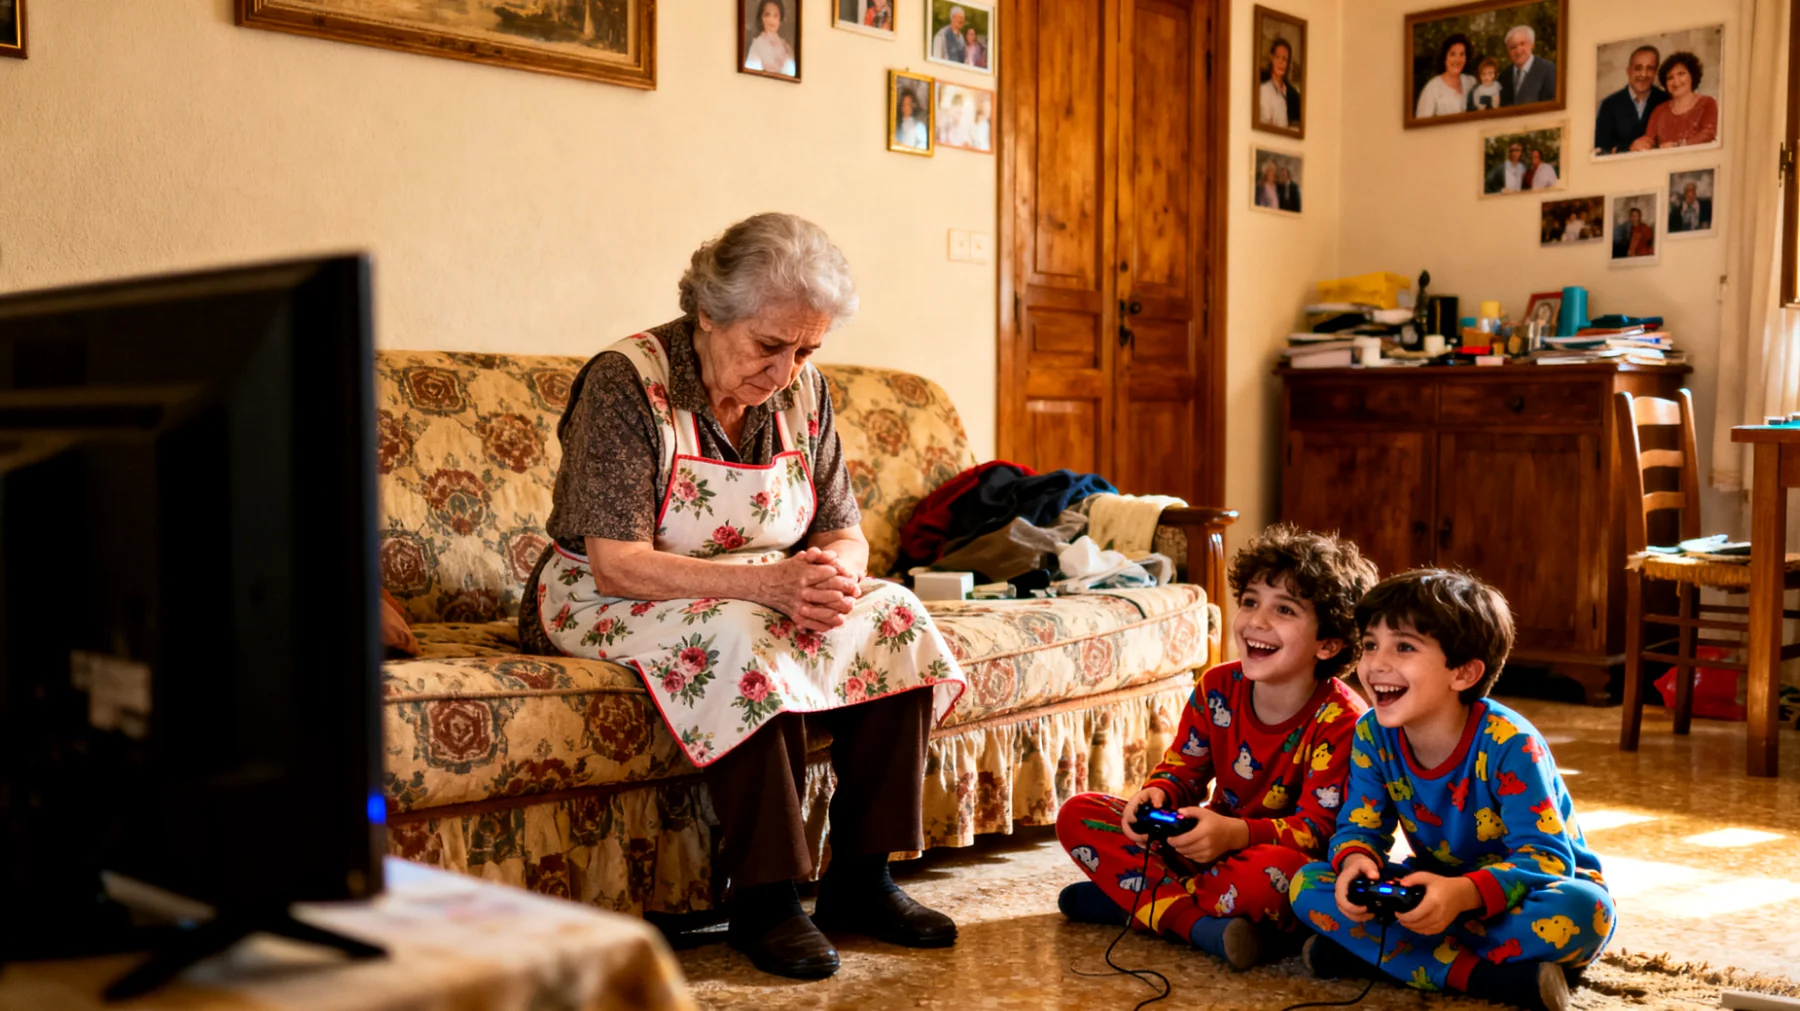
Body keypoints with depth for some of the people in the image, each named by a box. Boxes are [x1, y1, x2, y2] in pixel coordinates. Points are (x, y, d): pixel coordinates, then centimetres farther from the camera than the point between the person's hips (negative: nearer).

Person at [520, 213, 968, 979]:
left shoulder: (801, 391, 1)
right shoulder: (625, 383, -19)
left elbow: (845, 535, 2)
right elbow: (616, 566, -25)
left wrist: (831, 575, -24)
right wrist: (768, 581, -36)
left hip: (760, 603, 6)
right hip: (610, 608, -6)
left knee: (892, 617, -18)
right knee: (741, 639, -36)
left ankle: (860, 881, -13)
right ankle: (763, 900, -26)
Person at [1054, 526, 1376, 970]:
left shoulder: (1340, 720, -20)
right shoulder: (1217, 688, -3)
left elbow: (1317, 830, -23)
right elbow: (1182, 770, 6)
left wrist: (1236, 833, -41)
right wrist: (1157, 795, -19)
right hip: (1213, 846, 6)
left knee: (1273, 871, -44)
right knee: (1077, 816, -8)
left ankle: (1132, 897, -20)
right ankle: (1198, 923, -22)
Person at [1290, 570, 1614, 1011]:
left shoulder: (1509, 745, -25)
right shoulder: (1372, 734, -10)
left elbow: (1546, 857, -29)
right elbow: (1360, 826, -4)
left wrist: (1462, 894, -47)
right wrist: (1355, 860, -31)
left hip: (1524, 892, -4)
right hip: (1441, 887, 4)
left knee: (1585, 912, -39)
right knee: (1308, 885, -18)